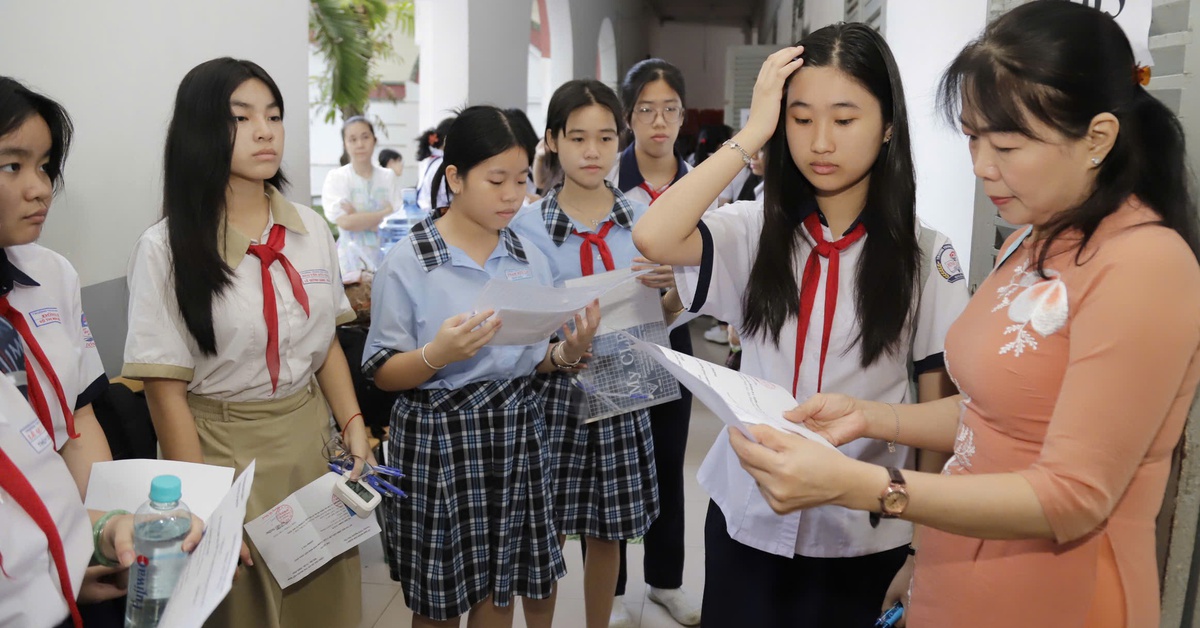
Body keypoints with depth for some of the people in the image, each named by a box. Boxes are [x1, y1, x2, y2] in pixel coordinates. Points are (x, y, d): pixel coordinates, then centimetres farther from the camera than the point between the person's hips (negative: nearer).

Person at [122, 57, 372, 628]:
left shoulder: (310, 228, 1)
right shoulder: (166, 248, -12)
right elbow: (167, 390, -11)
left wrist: (353, 426, -3)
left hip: (312, 438, 4)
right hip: (223, 448, -4)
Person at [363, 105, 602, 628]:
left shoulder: (530, 259, 4)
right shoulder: (406, 264, -10)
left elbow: (536, 361, 10)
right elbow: (381, 374, -8)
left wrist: (568, 352, -12)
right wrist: (437, 355, -27)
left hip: (515, 432, 4)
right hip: (438, 438, -3)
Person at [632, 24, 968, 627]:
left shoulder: (925, 255, -6)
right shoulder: (756, 229, -4)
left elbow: (941, 411, -3)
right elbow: (652, 238, -22)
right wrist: (752, 133, -17)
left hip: (863, 537, -1)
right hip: (746, 516, 1)